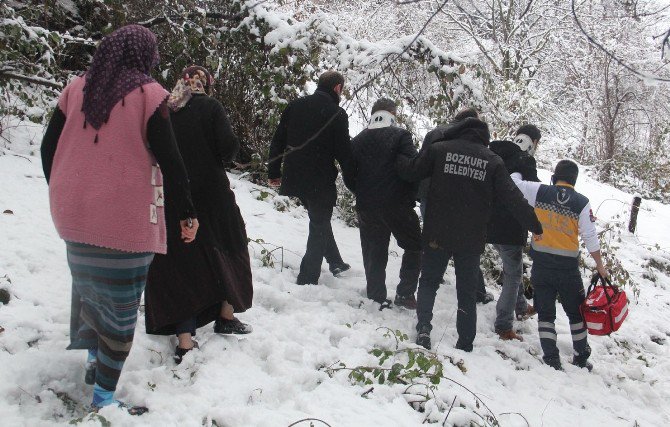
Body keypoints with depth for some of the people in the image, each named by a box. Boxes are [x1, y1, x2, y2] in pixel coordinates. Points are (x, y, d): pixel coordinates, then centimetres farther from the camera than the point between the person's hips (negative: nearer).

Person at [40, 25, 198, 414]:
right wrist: (187, 212, -3)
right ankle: (104, 398, 7)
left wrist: (61, 193, 23)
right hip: (124, 218, -5)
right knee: (120, 305, 3)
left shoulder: (77, 88, 5)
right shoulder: (148, 94, -9)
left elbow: (49, 147, 9)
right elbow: (169, 159, -12)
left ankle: (95, 360, 38)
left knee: (88, 285, 26)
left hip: (74, 214, 5)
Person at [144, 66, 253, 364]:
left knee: (179, 260, 6)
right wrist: (217, 161, 6)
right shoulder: (210, 107, -5)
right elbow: (229, 146, -14)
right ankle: (226, 315, 29)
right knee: (227, 249, 22)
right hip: (210, 193, -2)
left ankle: (185, 340, -2)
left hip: (170, 199, 2)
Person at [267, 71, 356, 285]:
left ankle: (335, 261, 35)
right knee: (319, 227, 7)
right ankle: (307, 280, 6)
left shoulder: (294, 106, 5)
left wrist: (273, 172, 14)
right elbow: (344, 153, -12)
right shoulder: (337, 114, -12)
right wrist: (353, 183, -2)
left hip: (294, 178, 6)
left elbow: (278, 141, 7)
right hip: (321, 182, -6)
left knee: (320, 220, 25)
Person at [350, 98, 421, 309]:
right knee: (414, 246, 12)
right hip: (397, 204, -4)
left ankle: (376, 297, 13)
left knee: (374, 252, 11)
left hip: (366, 206, 4)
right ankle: (405, 294, 6)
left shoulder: (358, 140, 8)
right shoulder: (400, 135, -5)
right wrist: (412, 195, 1)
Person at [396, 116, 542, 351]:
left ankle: (424, 326, -6)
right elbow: (512, 197, -3)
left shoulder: (438, 149, -5)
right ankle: (465, 345, 14)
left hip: (437, 235, -1)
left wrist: (397, 158, 20)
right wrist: (536, 226, 6)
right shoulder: (493, 161, -1)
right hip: (471, 240, 1)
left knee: (429, 281, 15)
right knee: (467, 293, 13)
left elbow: (411, 171, 0)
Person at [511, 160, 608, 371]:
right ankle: (581, 357, 27)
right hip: (568, 267, 0)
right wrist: (600, 266, 9)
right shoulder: (582, 203, -5)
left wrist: (518, 171, 23)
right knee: (576, 312, 18)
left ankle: (551, 359, 2)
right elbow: (591, 238, -3)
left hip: (541, 263, 0)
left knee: (545, 313, 9)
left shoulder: (540, 192, -6)